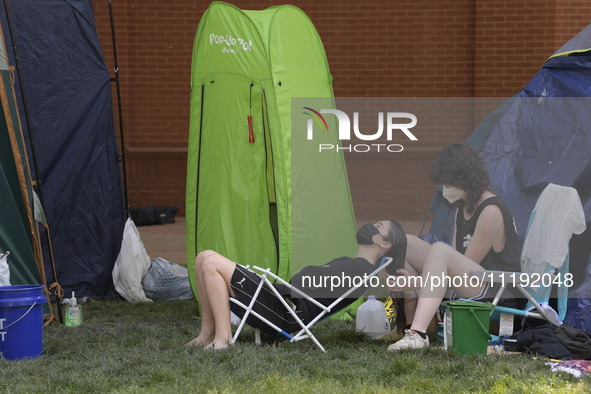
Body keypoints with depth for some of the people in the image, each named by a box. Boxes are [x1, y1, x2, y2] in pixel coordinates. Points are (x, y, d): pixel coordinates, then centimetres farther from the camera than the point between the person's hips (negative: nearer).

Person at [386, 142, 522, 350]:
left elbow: (467, 266, -16)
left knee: (439, 250, -34)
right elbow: (457, 262, 11)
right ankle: (408, 321, -5)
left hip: (495, 294, -10)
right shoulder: (462, 208, 11)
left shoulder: (491, 211, -16)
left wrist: (417, 283, -16)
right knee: (407, 243, 3)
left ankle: (417, 335, -47)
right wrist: (415, 278, -5)